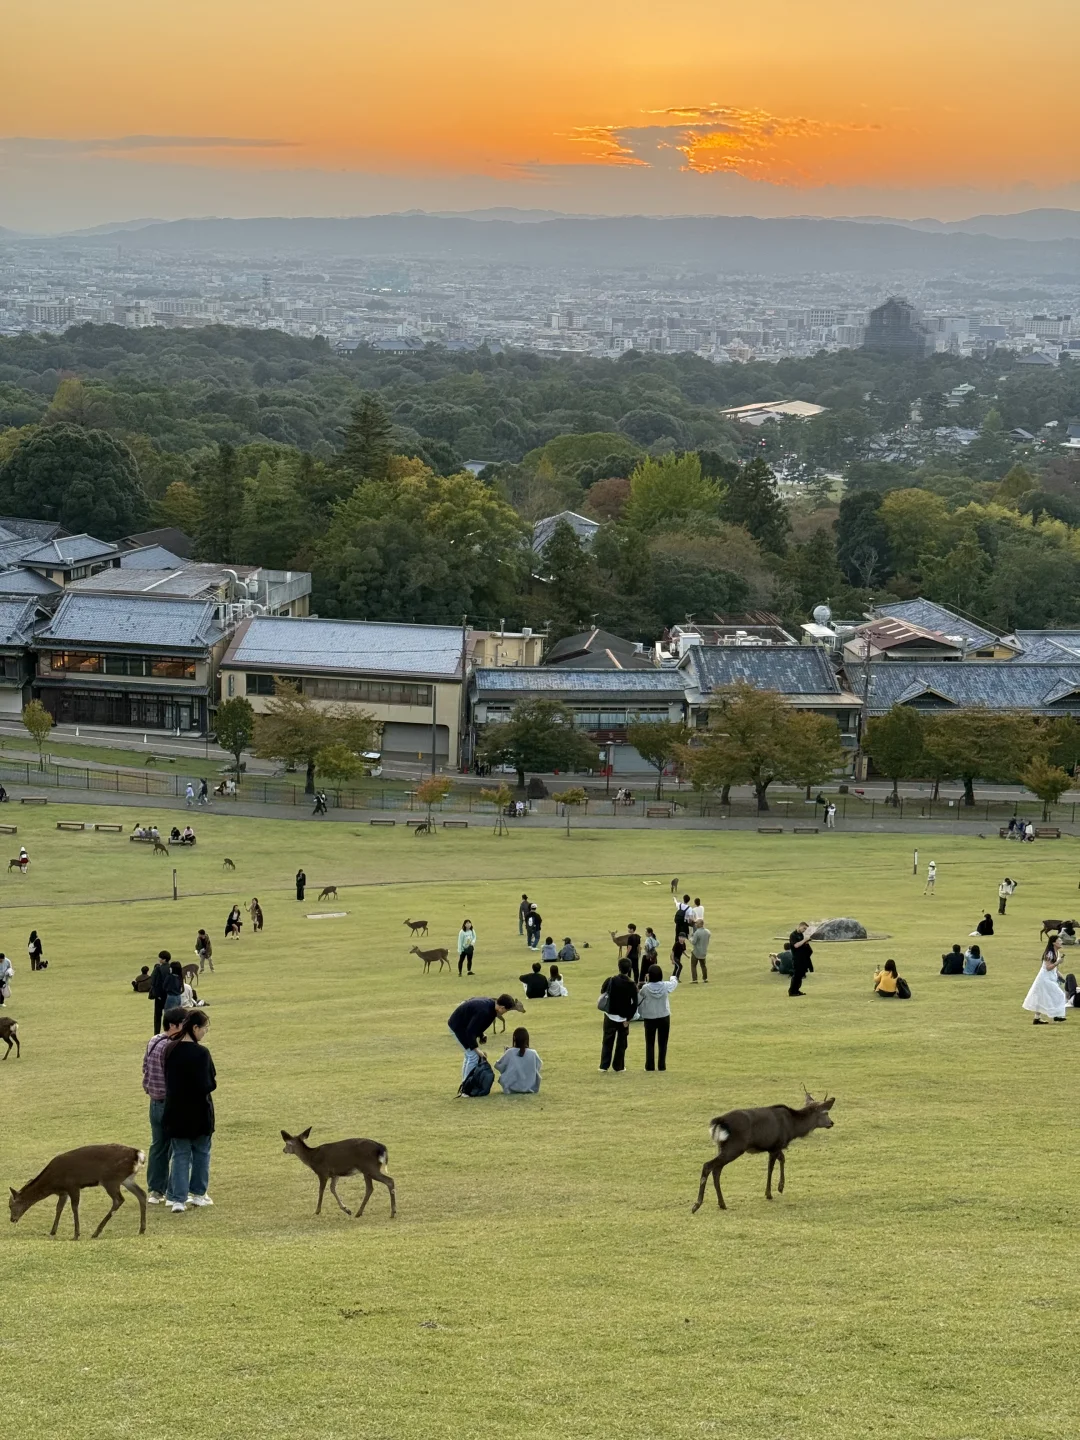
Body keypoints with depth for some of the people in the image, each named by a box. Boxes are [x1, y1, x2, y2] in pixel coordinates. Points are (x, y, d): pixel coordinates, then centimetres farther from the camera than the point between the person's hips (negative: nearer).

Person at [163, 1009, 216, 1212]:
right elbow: (206, 1086, -20)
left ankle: (178, 1199, 1)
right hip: (199, 1112, -4)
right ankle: (198, 1194, 26)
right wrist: (214, 1082, -1)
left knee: (179, 1155, 8)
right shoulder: (200, 1053, -19)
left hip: (176, 1112, 4)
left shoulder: (170, 1049, -2)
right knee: (201, 1152, 17)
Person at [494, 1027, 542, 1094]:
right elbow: (539, 1066, 7)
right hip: (531, 1088, 1)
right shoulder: (533, 1054, -12)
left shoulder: (509, 1053, -15)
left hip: (511, 1089, -1)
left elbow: (498, 1066, -3)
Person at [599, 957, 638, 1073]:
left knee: (607, 1041, 10)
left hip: (610, 1015, 0)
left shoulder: (611, 980, -10)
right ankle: (618, 1066, 13)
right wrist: (629, 1018, -6)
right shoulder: (632, 985, -11)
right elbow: (635, 1004, -12)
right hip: (624, 1018, 0)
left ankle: (604, 1065, 6)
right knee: (621, 1043, 12)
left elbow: (602, 992, 5)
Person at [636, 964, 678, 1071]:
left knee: (650, 1043, 10)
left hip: (650, 1018, -1)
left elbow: (639, 1001, 0)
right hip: (664, 1017, 1)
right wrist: (674, 977, 36)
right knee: (662, 1043, 10)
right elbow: (674, 983, 14)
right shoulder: (666, 986, -11)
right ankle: (661, 1065, 10)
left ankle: (650, 1066, 9)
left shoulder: (645, 988, -16)